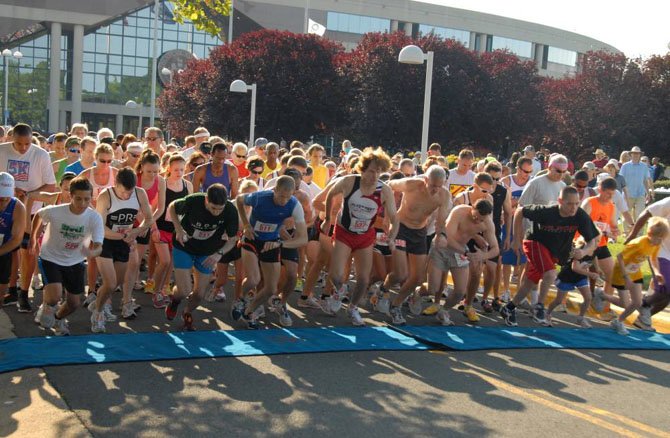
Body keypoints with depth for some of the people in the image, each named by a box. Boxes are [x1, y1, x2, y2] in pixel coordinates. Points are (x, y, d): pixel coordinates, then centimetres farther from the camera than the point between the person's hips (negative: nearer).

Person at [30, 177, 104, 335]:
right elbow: (38, 216, -1)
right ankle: (46, 306, 14)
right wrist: (33, 238, 8)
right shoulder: (54, 212, -24)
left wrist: (93, 251, -50)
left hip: (75, 262, 3)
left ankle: (58, 319, 44)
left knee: (74, 303, 9)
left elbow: (98, 246, -27)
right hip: (50, 258, -3)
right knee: (55, 296, -24)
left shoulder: (95, 218, -22)